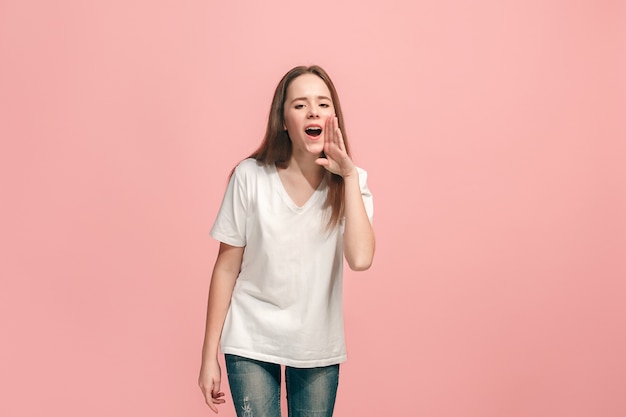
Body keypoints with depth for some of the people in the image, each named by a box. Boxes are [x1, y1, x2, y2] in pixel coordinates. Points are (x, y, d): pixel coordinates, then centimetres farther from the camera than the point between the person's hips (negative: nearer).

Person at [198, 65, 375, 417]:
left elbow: (360, 259, -22)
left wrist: (348, 175, -22)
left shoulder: (350, 182, -6)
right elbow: (227, 268, -4)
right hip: (251, 343, -1)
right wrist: (209, 355, -2)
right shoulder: (250, 177, -11)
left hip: (318, 346, 2)